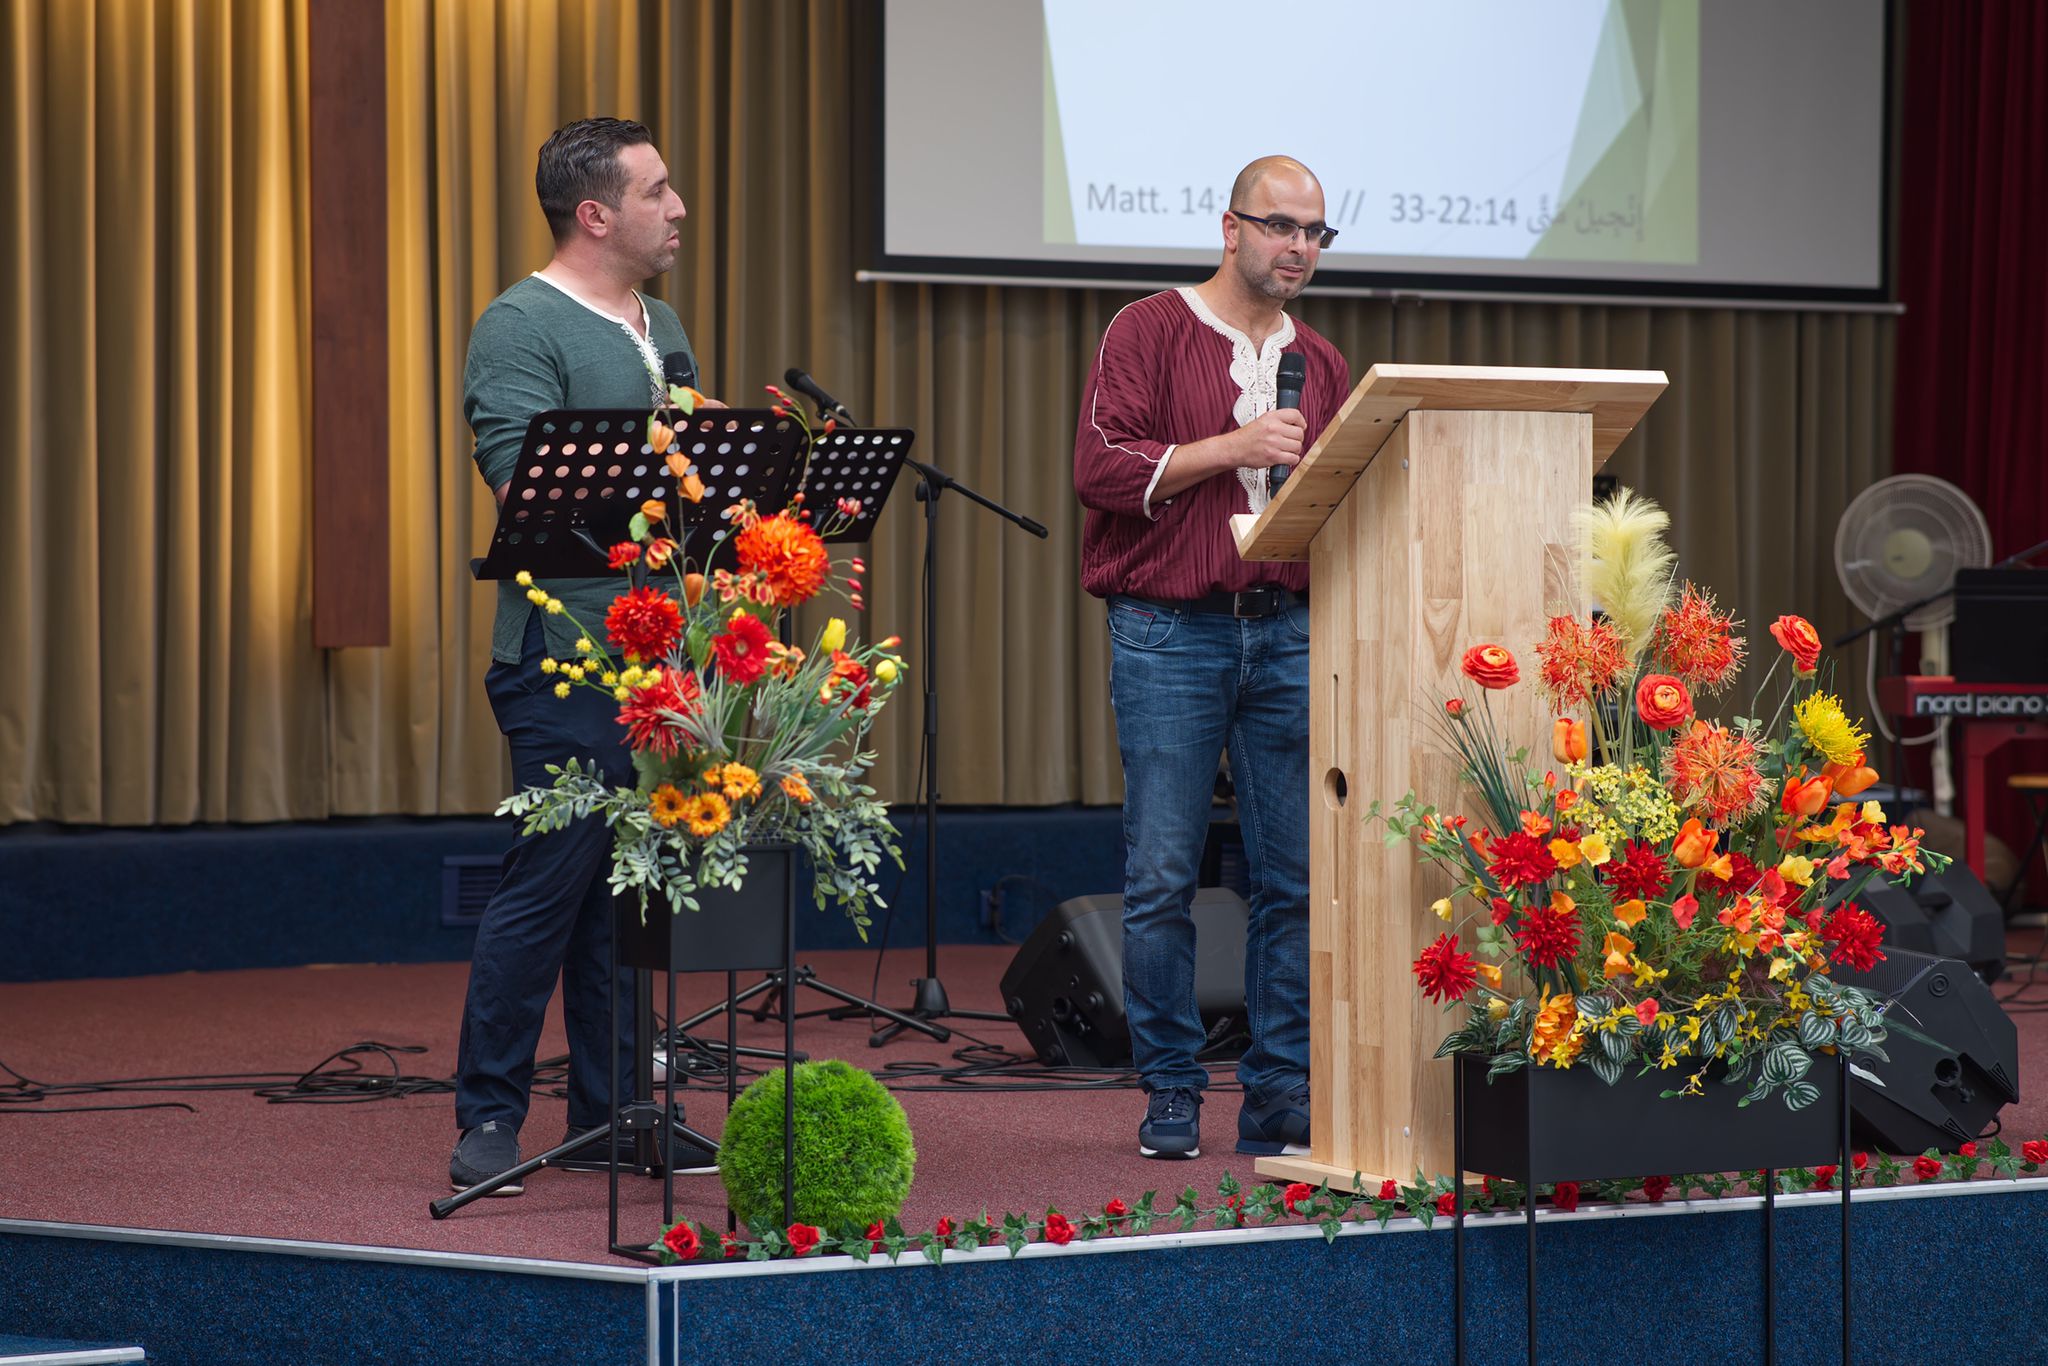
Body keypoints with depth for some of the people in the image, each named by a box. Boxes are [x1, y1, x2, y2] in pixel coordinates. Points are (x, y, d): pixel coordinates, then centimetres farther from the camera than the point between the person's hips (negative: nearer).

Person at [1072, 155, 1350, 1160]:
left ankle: (1280, 1094, 8)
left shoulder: (1321, 363, 17)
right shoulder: (1148, 333, 2)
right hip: (1169, 632, -4)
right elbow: (1100, 467, -8)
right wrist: (1231, 448, -13)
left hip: (1289, 632, 4)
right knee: (1162, 876, -4)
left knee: (1297, 873, 1)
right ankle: (1169, 1095, 4)